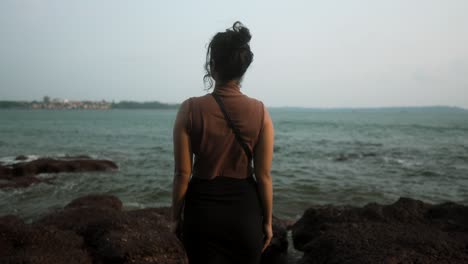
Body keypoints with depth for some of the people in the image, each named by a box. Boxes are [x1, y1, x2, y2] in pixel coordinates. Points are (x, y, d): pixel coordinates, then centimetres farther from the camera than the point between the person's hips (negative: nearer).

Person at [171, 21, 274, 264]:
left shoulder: (190, 109, -12)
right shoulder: (259, 111, -9)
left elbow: (183, 172, -9)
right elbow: (263, 175, -6)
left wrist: (176, 215, 6)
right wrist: (267, 221, 7)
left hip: (203, 208, -1)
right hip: (245, 209, 2)